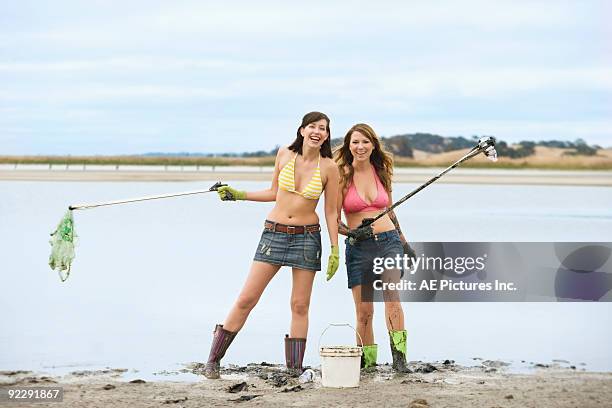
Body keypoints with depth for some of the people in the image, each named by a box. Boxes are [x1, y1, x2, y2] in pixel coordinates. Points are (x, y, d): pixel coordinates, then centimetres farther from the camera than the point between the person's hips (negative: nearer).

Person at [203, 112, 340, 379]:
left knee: (300, 305, 1)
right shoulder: (284, 155, 1)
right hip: (274, 233, 1)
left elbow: (331, 212, 1)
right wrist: (239, 195, 14)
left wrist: (335, 249, -2)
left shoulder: (329, 167, -4)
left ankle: (295, 369, 8)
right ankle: (213, 360, 6)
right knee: (246, 299, -2)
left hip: (307, 236, -1)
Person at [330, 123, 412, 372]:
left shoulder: (381, 172, 9)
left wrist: (404, 242, 24)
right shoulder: (342, 176, -1)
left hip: (389, 241, 1)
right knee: (364, 311, -3)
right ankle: (367, 359, 15)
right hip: (359, 247, -1)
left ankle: (399, 356, -23)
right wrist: (351, 232, -18)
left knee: (391, 295, -22)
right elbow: (334, 220, 1)